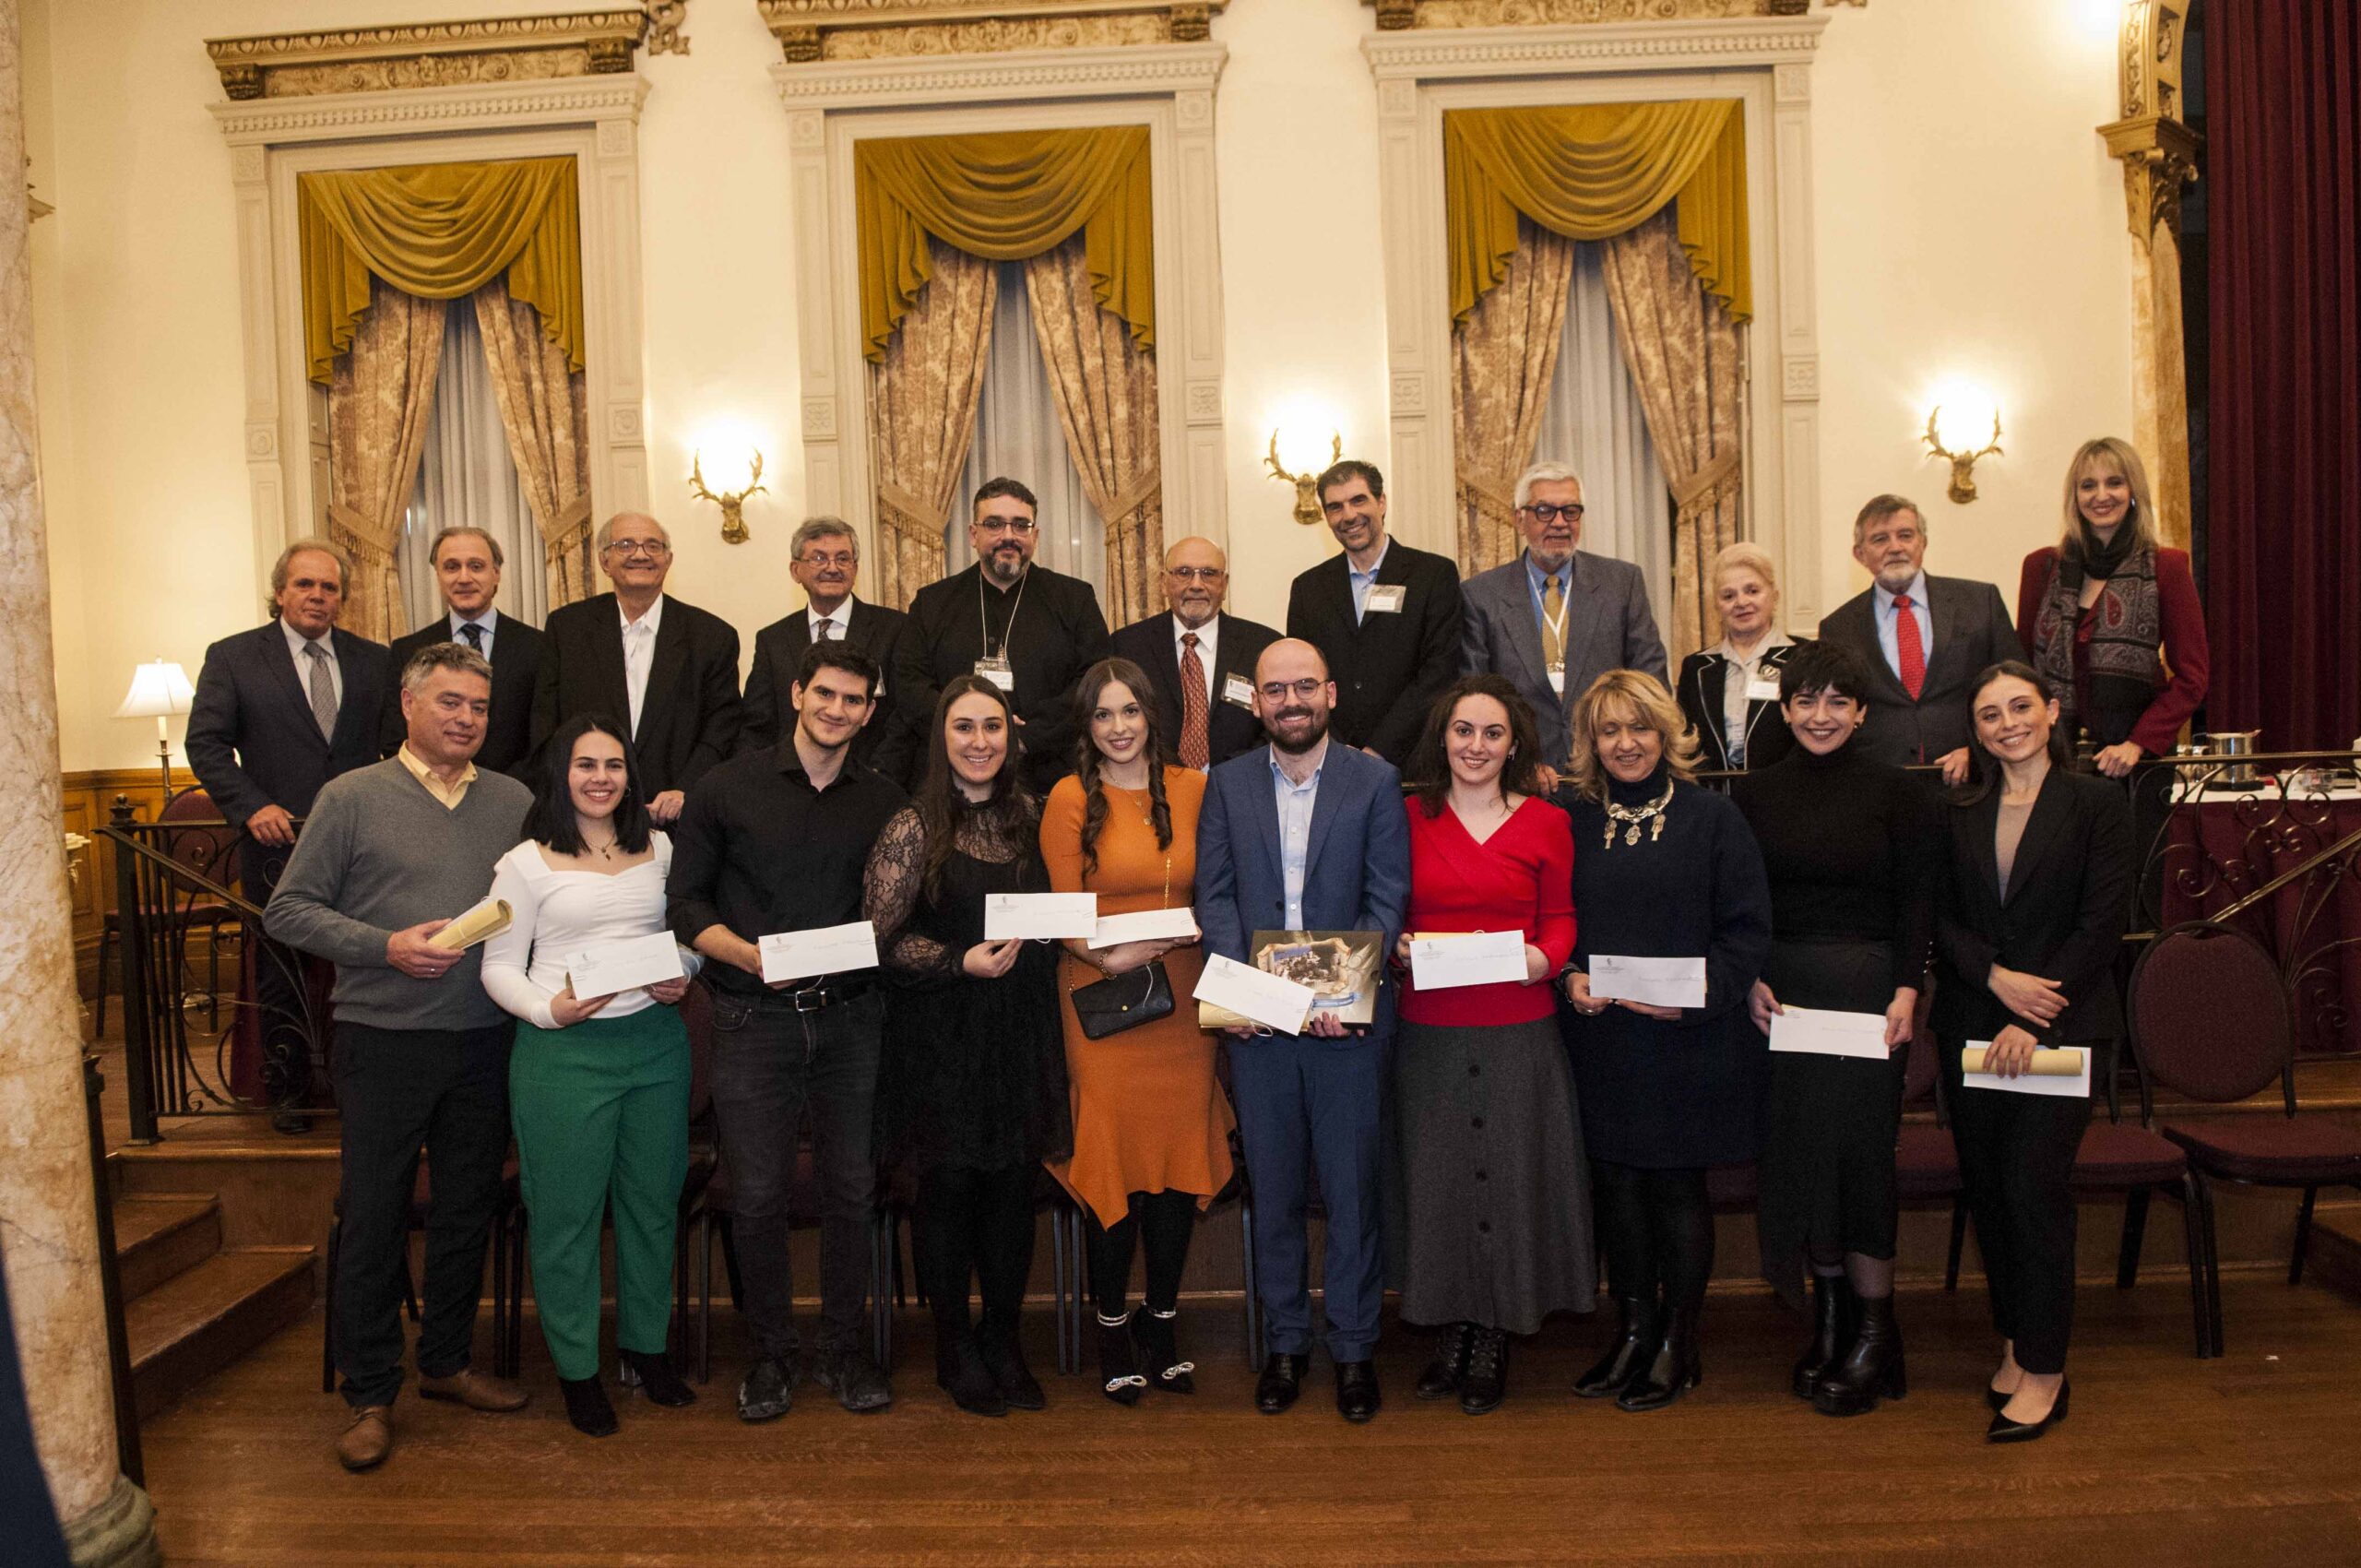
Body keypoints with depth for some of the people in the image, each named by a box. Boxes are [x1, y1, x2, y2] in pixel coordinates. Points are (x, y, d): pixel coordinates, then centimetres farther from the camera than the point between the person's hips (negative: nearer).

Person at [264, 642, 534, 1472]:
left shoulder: (514, 802, 7)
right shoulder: (352, 797, -2)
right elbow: (289, 910, -4)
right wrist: (386, 947, -15)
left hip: (485, 1039, 3)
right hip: (384, 1040, -3)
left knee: (468, 1210, 13)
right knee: (374, 1216, 4)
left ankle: (447, 1361, 30)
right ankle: (370, 1393, 17)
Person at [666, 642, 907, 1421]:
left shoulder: (885, 801, 8)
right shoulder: (728, 788, 2)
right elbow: (685, 902, 1)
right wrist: (748, 953, -14)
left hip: (851, 1016, 2)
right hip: (756, 1018, -1)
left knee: (852, 1190, 7)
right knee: (757, 1195, 3)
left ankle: (843, 1348, 23)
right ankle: (772, 1351, 21)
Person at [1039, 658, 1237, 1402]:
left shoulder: (1192, 789, 7)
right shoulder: (1071, 798, -2)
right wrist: (1110, 956, -18)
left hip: (1182, 1003, 3)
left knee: (1181, 1157, 6)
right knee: (1112, 1159, 0)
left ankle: (1163, 1320, 23)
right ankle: (1113, 1327, 17)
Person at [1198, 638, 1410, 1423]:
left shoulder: (1375, 781, 1)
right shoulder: (1227, 783, 7)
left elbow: (1387, 899, -4)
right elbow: (1215, 892, 2)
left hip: (1346, 1018, -2)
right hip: (1256, 1021, 2)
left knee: (1352, 1187, 6)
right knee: (1273, 1189, 12)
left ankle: (1353, 1345, 22)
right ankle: (1286, 1342, 27)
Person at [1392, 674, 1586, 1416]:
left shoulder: (1546, 823, 2)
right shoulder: (1409, 818, 3)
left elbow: (1561, 917, 8)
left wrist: (1545, 958, -11)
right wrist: (1399, 947, -8)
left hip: (1518, 1033, -1)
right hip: (1429, 1032, 1)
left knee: (1508, 1175, 6)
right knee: (1438, 1178, 8)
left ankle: (1493, 1341, 22)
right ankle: (1455, 1332, 24)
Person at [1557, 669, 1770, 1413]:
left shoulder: (1711, 816, 0)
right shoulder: (1571, 818, 7)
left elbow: (1748, 927, -3)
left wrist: (1695, 994, -16)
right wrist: (1569, 976, -7)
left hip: (1688, 1039, -3)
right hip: (1599, 1037, 3)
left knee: (1676, 1185, 4)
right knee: (1616, 1184, 9)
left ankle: (1678, 1343, 19)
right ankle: (1633, 1330, 25)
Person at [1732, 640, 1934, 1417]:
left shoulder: (1897, 794, 1)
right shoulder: (1754, 792, 7)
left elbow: (1917, 905, -1)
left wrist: (1906, 991, -12)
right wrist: (1750, 980, -6)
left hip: (1867, 988, -3)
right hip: (1780, 992, 3)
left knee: (1857, 1145, -5)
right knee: (1794, 1148, 5)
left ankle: (1875, 1332, 7)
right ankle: (1828, 1317, 19)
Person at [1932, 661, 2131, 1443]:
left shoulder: (2098, 804, -1)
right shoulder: (1959, 815, 10)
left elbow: (2102, 924, -7)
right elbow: (1941, 918, 6)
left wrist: (2031, 1023, -12)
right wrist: (1997, 976, -13)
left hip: (2060, 1025, -4)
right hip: (1971, 1026, 4)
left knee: (2034, 1185, -8)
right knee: (1986, 1187, 7)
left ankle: (2044, 1370, 2)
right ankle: (2016, 1342, 21)